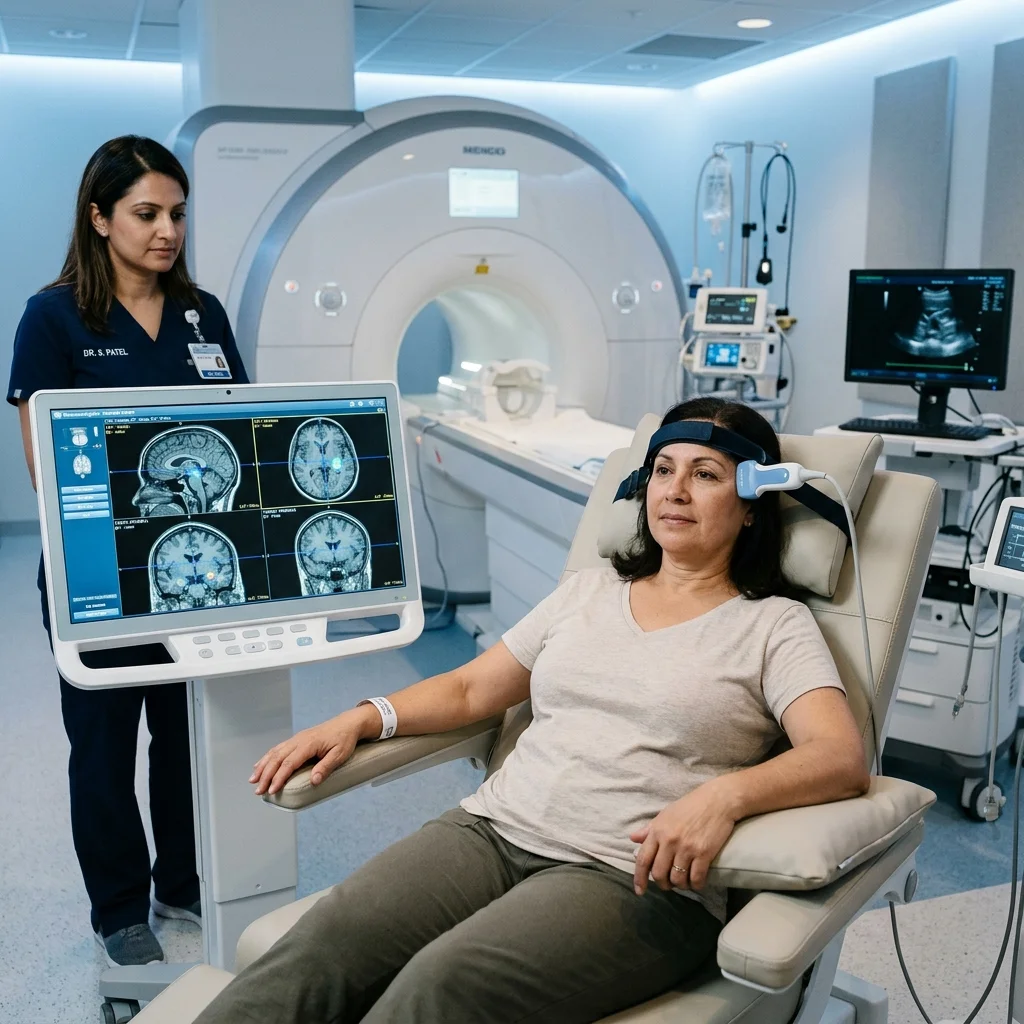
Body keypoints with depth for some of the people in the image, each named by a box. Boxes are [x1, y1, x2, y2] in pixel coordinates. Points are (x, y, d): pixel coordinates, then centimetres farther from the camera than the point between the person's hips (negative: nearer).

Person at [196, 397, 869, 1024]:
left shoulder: (773, 625, 6)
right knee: (321, 945, -24)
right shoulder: (590, 592, 20)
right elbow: (469, 690, 21)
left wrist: (724, 795, -29)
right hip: (495, 829, 5)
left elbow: (843, 758, -9)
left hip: (633, 875, -4)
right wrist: (361, 719, 5)